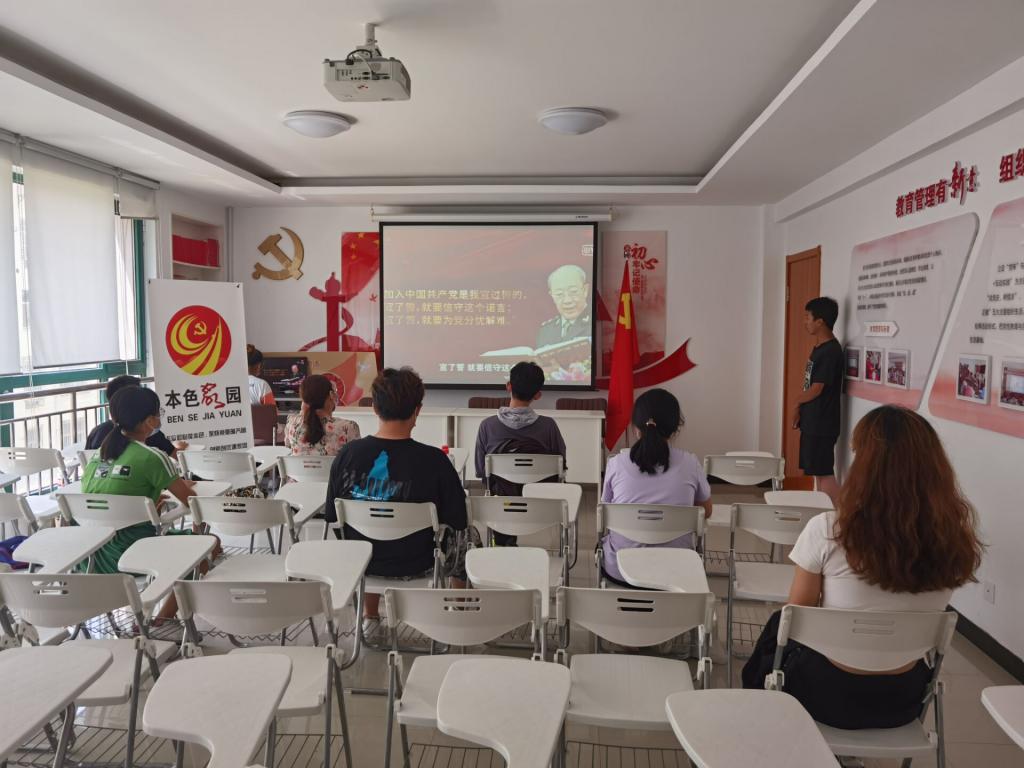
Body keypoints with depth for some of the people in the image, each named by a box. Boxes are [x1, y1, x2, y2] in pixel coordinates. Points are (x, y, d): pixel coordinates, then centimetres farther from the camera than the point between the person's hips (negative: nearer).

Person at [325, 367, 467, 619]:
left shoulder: (347, 454, -17)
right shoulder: (433, 460, -26)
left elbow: (332, 518, -5)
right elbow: (457, 520, -15)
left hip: (360, 561, 3)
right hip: (416, 566, -2)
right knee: (457, 541, 28)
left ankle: (369, 617, 43)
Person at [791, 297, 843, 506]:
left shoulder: (831, 351, -18)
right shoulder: (819, 347, 12)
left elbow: (815, 390, -18)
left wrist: (797, 402, 0)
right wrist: (800, 410, 5)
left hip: (822, 424, -9)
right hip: (812, 421, 9)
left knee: (825, 473, -5)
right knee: (818, 472, 14)